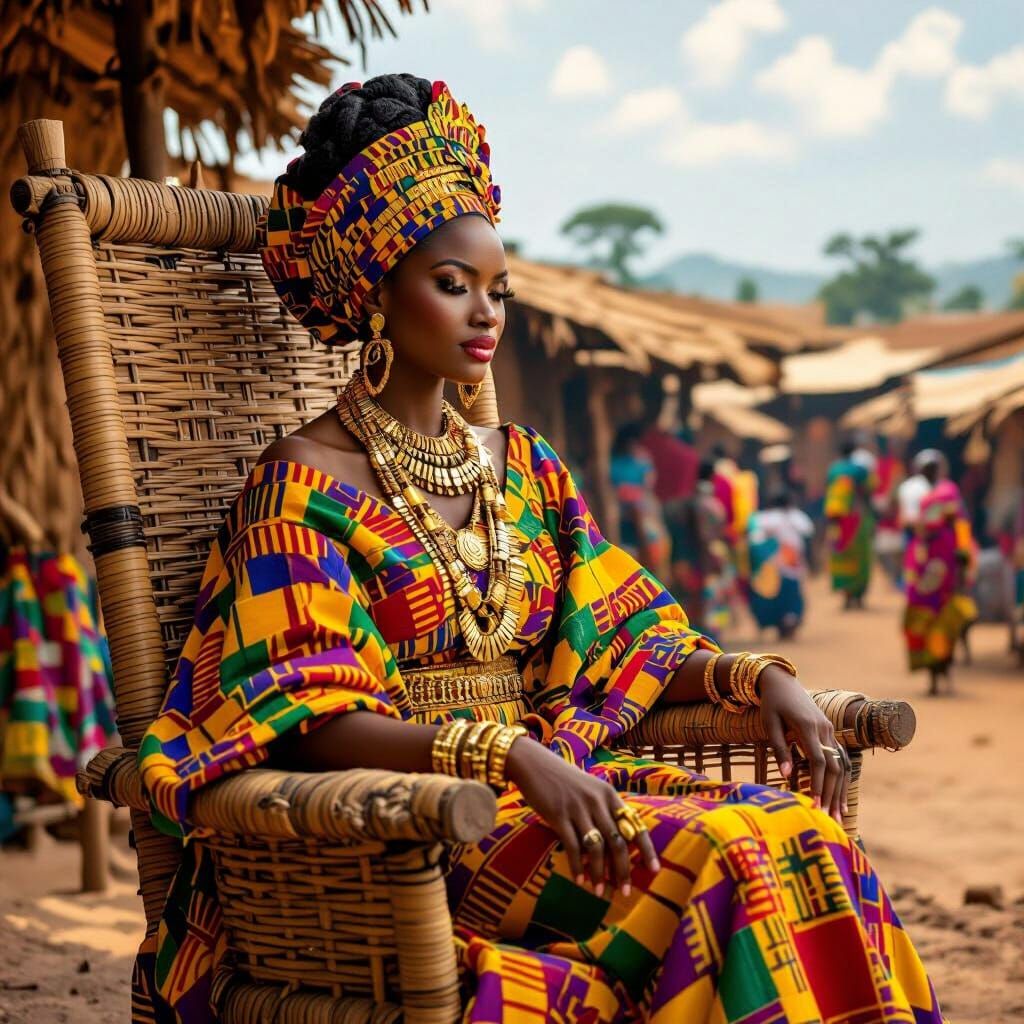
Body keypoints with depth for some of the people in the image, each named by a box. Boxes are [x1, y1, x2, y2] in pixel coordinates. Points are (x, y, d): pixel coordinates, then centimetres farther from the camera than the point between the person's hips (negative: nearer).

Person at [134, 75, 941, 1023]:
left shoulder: (524, 468, 18)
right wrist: (506, 752, -28)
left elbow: (626, 646, 16)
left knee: (799, 834, -21)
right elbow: (314, 725, -13)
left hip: (546, 785, 6)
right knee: (711, 858, -29)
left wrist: (761, 678, -5)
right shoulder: (305, 487, -3)